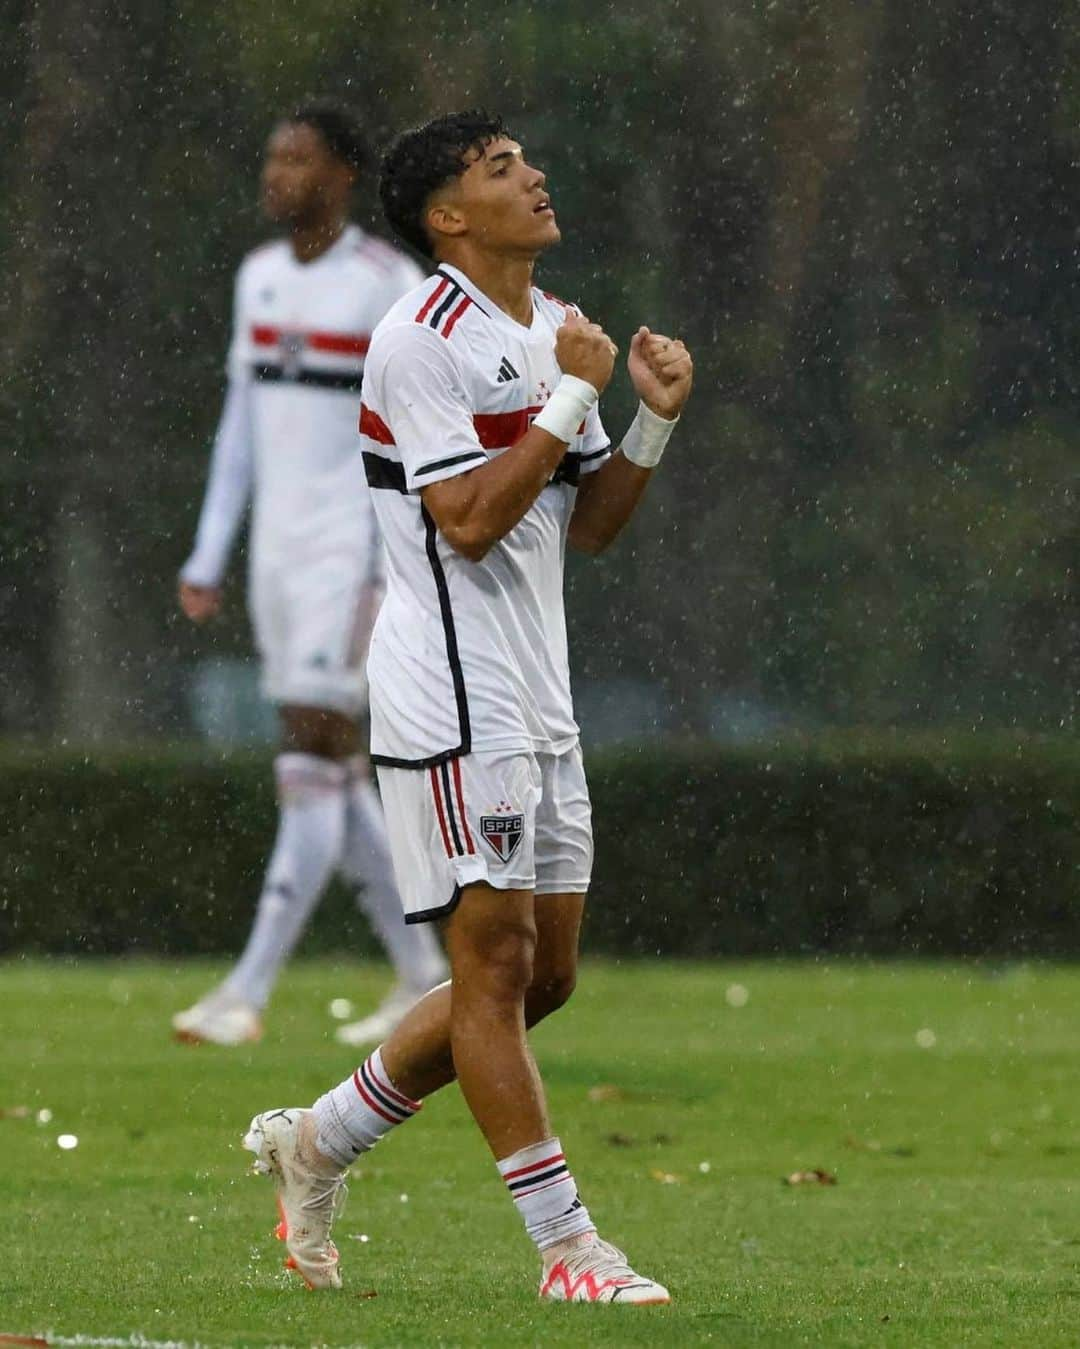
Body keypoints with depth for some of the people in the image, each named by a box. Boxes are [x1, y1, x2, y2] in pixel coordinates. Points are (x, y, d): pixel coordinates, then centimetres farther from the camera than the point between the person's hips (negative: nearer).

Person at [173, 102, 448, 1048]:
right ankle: (422, 973, 19)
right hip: (278, 546, 8)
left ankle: (250, 990, -14)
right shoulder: (262, 278, 12)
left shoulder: (387, 286, -10)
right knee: (335, 768, 9)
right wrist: (208, 560, 14)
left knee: (313, 755, -11)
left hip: (352, 550, -8)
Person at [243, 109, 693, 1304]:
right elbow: (470, 520, -20)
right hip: (453, 697, -9)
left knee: (544, 972, 10)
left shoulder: (552, 330, 14)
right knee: (496, 961, -6)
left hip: (538, 693, 9)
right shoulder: (423, 340, -13)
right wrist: (572, 396, -17)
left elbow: (589, 525, 16)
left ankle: (318, 1140, 23)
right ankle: (566, 1248, -5)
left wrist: (652, 419, 2)